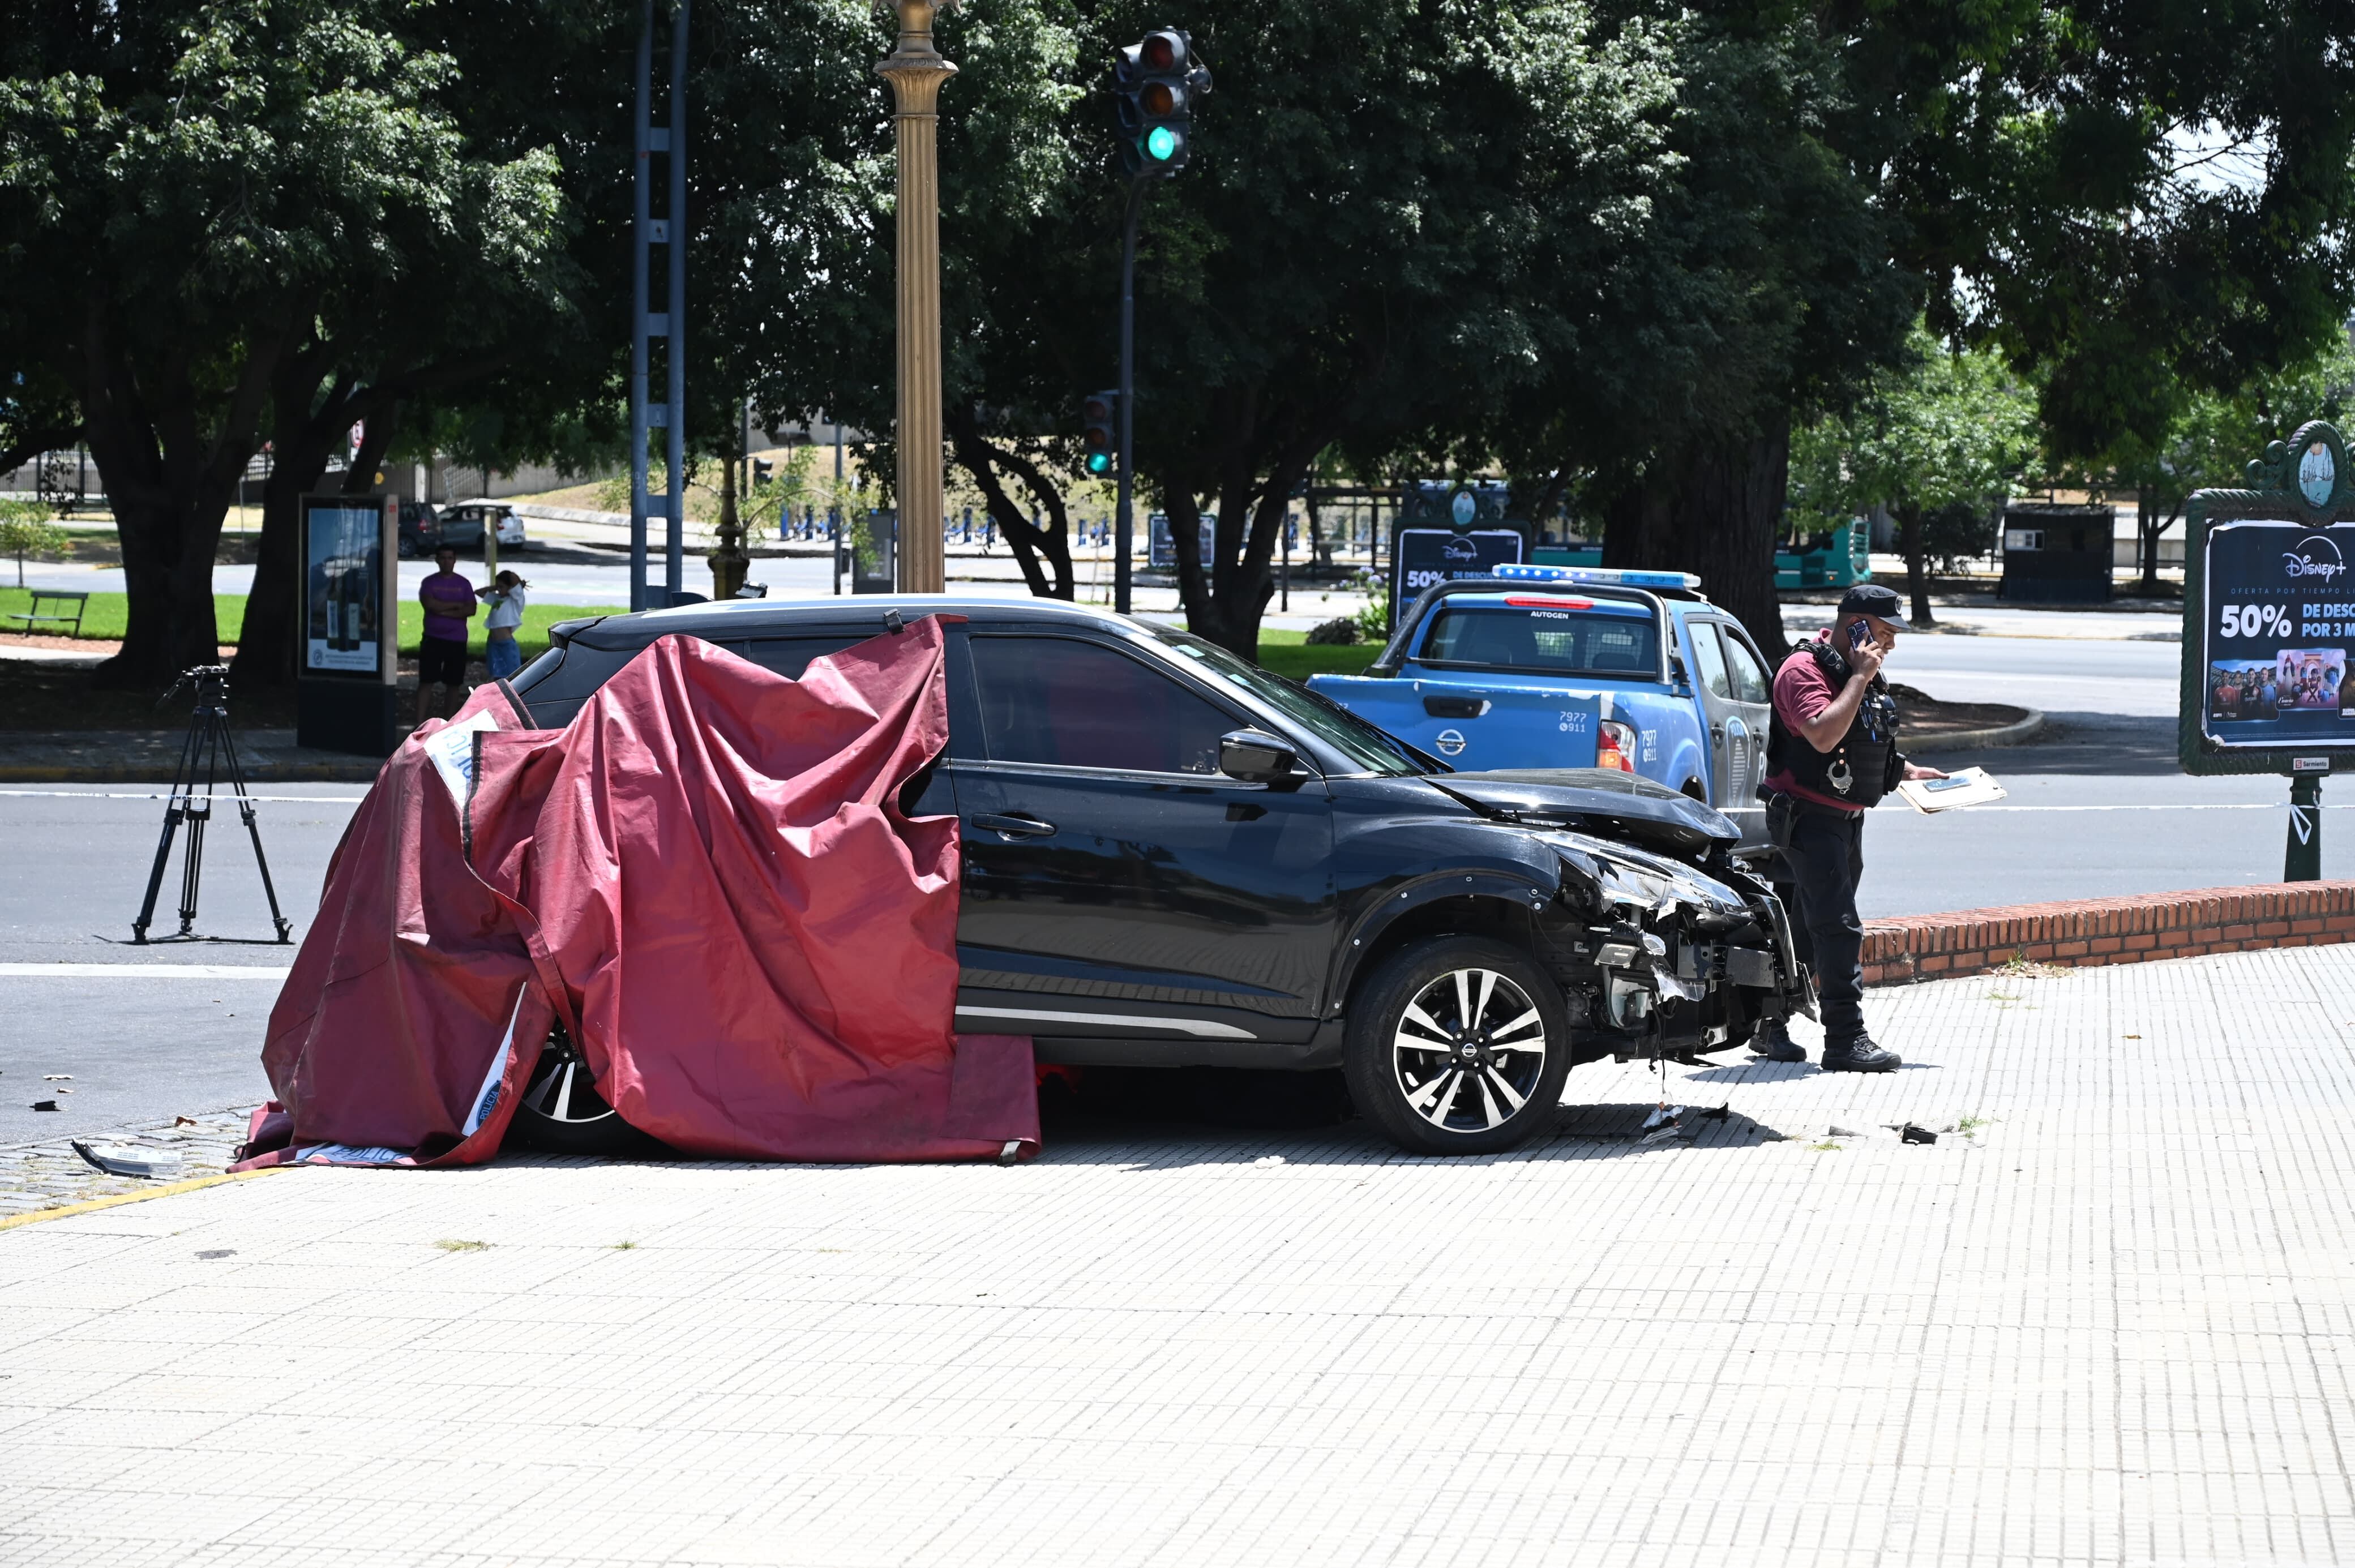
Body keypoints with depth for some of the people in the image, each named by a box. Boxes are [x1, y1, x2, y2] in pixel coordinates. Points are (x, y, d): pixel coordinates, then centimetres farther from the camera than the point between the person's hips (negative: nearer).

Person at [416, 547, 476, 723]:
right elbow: (430, 604, -15)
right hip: (433, 638, -2)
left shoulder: (463, 584, 6)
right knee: (426, 682, -7)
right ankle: (420, 723, -9)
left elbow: (471, 610, -4)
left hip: (457, 640, 2)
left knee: (454, 683, 7)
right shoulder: (429, 583, 2)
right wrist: (456, 605, -10)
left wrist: (445, 612, -13)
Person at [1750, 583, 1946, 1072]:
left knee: (1809, 928, 13)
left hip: (1846, 818, 10)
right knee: (1838, 927, -15)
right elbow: (1824, 736, -30)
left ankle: (1771, 1027, 22)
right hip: (1810, 816, -10)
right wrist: (1860, 677, -23)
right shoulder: (1805, 670, -15)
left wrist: (1910, 772, 19)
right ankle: (1845, 1040, -17)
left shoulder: (1858, 673, 16)